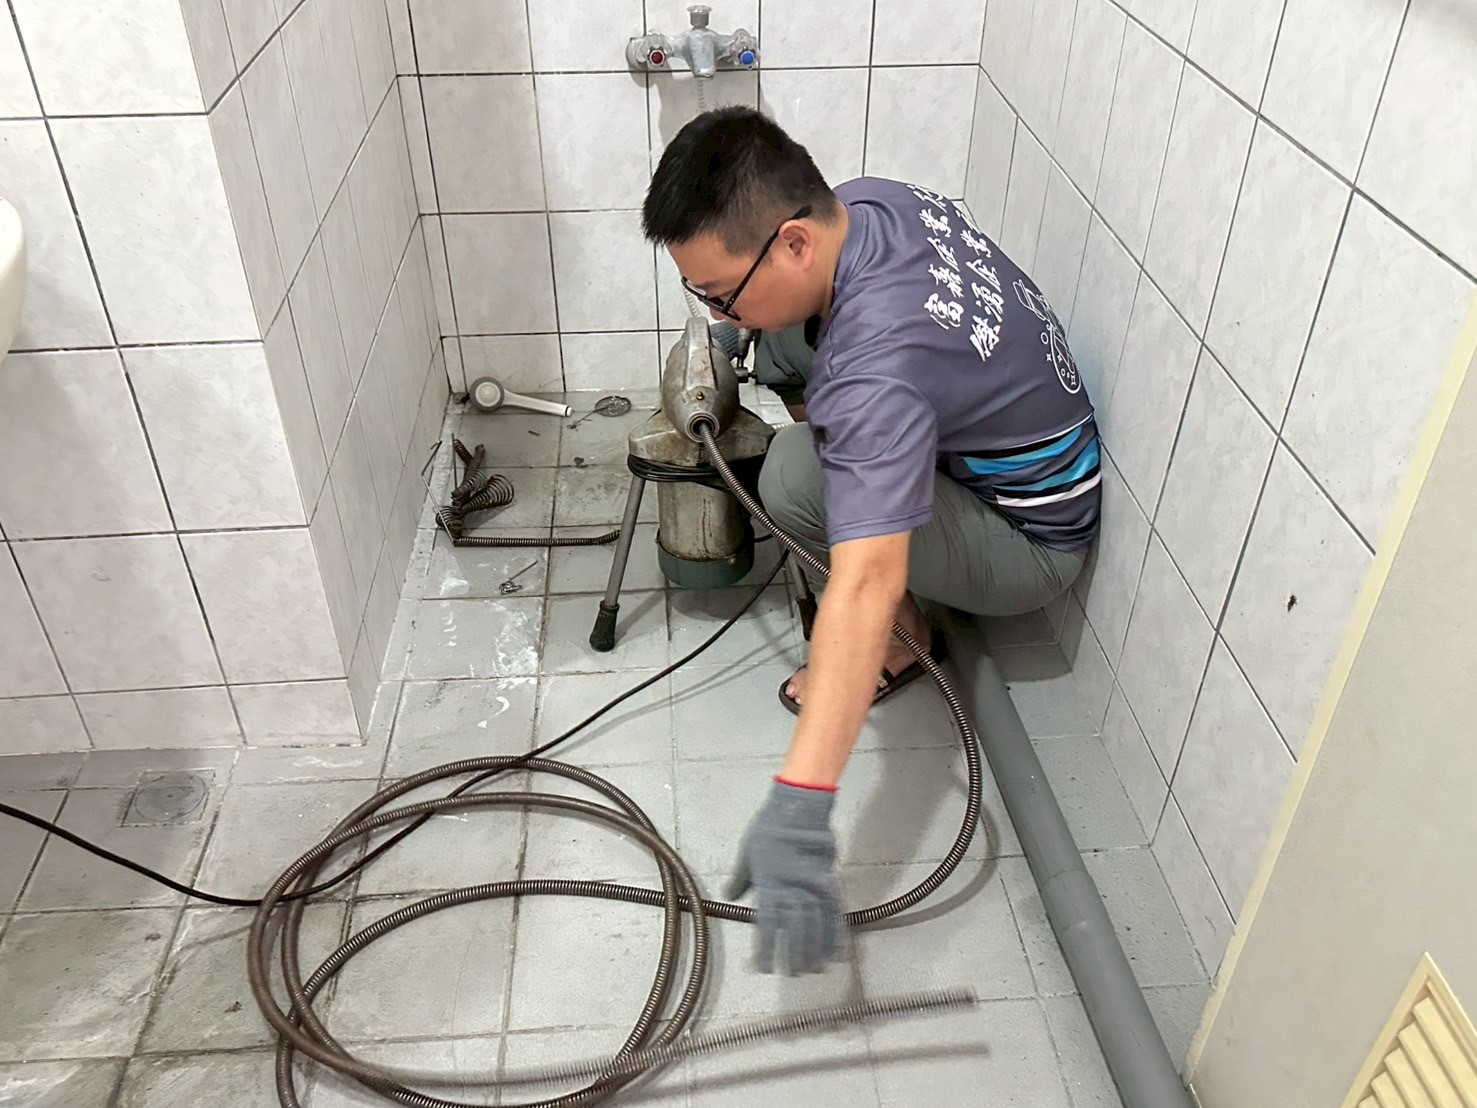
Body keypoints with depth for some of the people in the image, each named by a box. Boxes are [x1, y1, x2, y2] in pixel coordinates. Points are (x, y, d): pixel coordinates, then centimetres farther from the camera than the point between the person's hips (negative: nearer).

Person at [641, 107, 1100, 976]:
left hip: (1030, 544, -8)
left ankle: (906, 642, -3)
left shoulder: (878, 372, -40)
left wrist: (797, 811, -55)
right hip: (978, 430, 8)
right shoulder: (865, 200, -13)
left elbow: (867, 584, -50)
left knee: (795, 477, -30)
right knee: (780, 345, 1)